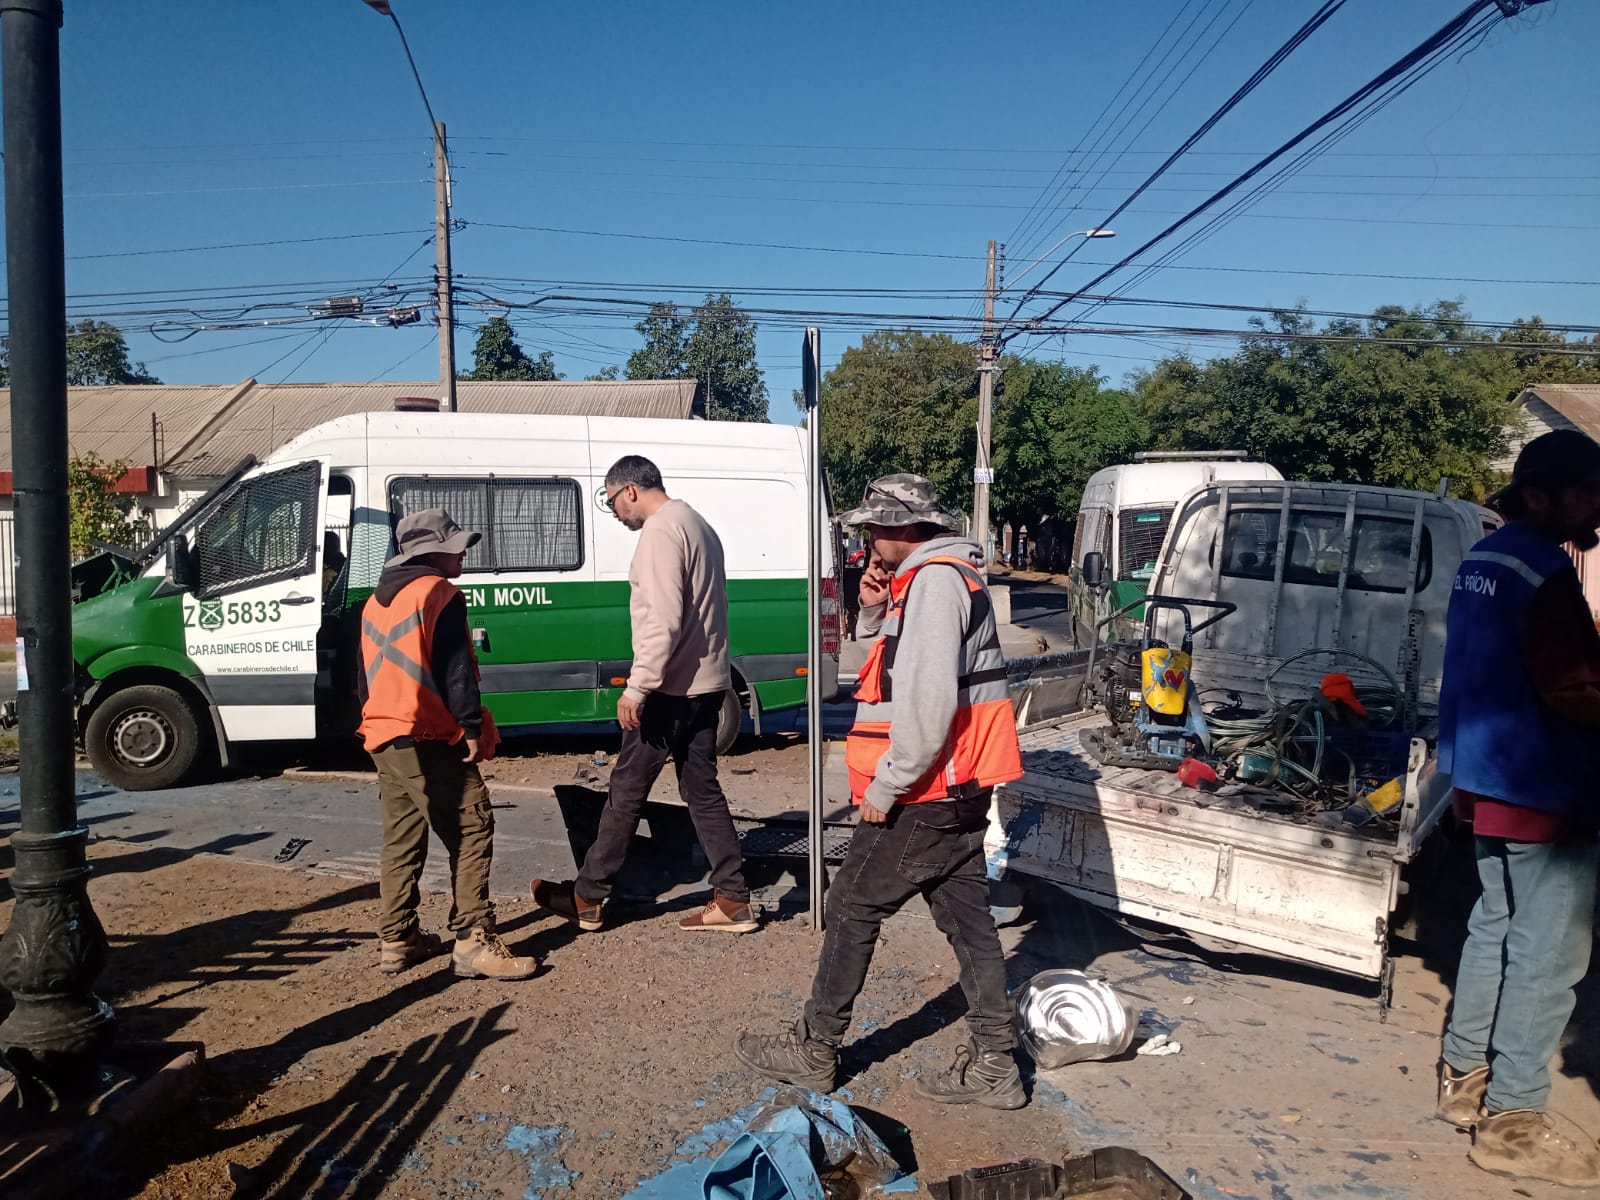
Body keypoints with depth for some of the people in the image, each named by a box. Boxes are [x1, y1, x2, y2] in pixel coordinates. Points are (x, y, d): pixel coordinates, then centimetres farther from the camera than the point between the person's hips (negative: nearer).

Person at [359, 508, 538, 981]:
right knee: (471, 832, -8)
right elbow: (454, 669, -15)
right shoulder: (439, 593, -8)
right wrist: (473, 726, -13)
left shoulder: (377, 600, 19)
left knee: (401, 840, 15)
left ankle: (396, 939, 19)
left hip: (383, 736, 9)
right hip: (427, 738, -9)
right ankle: (474, 941, -13)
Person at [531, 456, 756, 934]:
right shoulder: (696, 524, 17)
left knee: (626, 791, 1)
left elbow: (663, 620, -24)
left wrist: (637, 687, -23)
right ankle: (732, 901, 13)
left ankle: (587, 897, 14)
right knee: (702, 790, 11)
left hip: (672, 689, -10)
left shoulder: (661, 531, -14)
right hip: (706, 683, 10)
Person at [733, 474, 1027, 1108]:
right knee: (966, 918, 12)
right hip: (959, 790, 10)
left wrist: (884, 787, -19)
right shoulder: (951, 576, 16)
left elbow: (928, 701, -26)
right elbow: (901, 662, 23)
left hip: (922, 797, -10)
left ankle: (814, 1051, 17)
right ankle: (994, 1065, 20)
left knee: (852, 910, 3)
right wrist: (875, 609, 5)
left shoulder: (934, 580, -17)